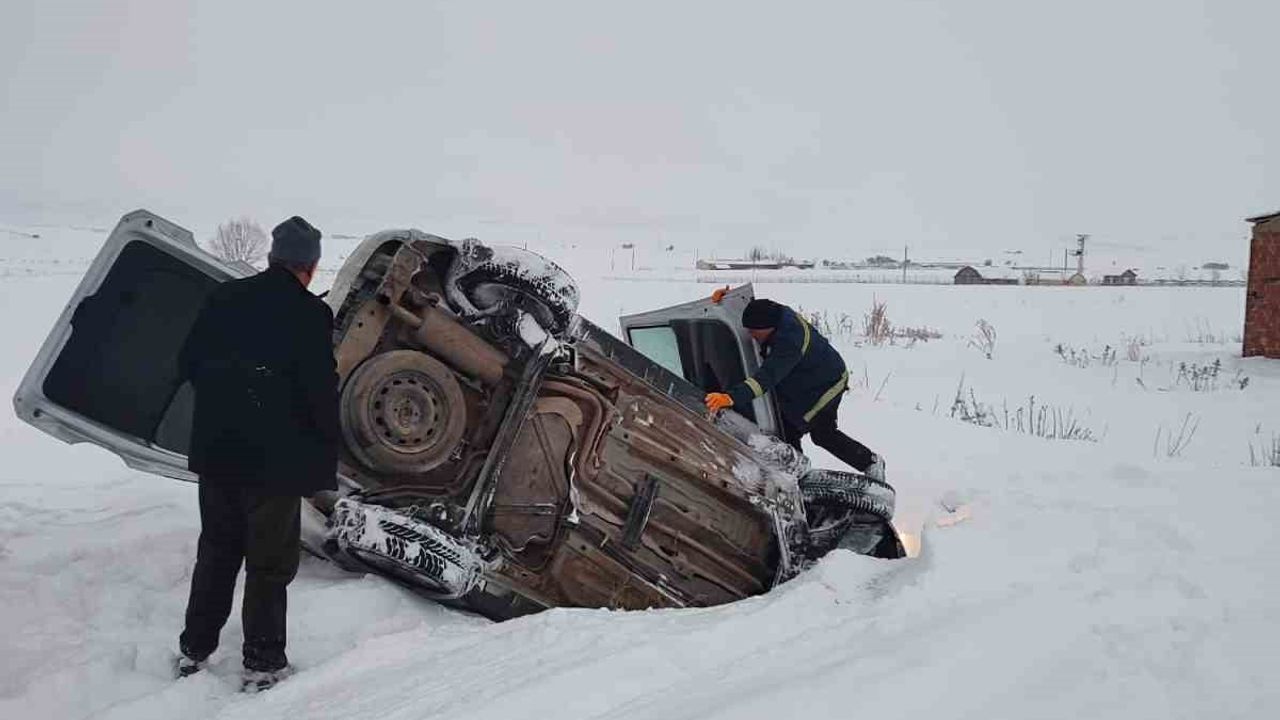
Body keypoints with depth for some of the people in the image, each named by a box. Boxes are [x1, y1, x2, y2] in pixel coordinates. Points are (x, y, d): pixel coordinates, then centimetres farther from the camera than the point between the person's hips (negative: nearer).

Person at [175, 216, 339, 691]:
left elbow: (188, 363, 9)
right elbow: (321, 393, -17)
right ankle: (263, 664, 15)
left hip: (216, 451, 6)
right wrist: (326, 462, -5)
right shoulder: (309, 314, -15)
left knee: (216, 552, 20)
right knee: (270, 563, 7)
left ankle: (194, 650, 29)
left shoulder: (224, 298, 2)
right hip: (276, 459, -5)